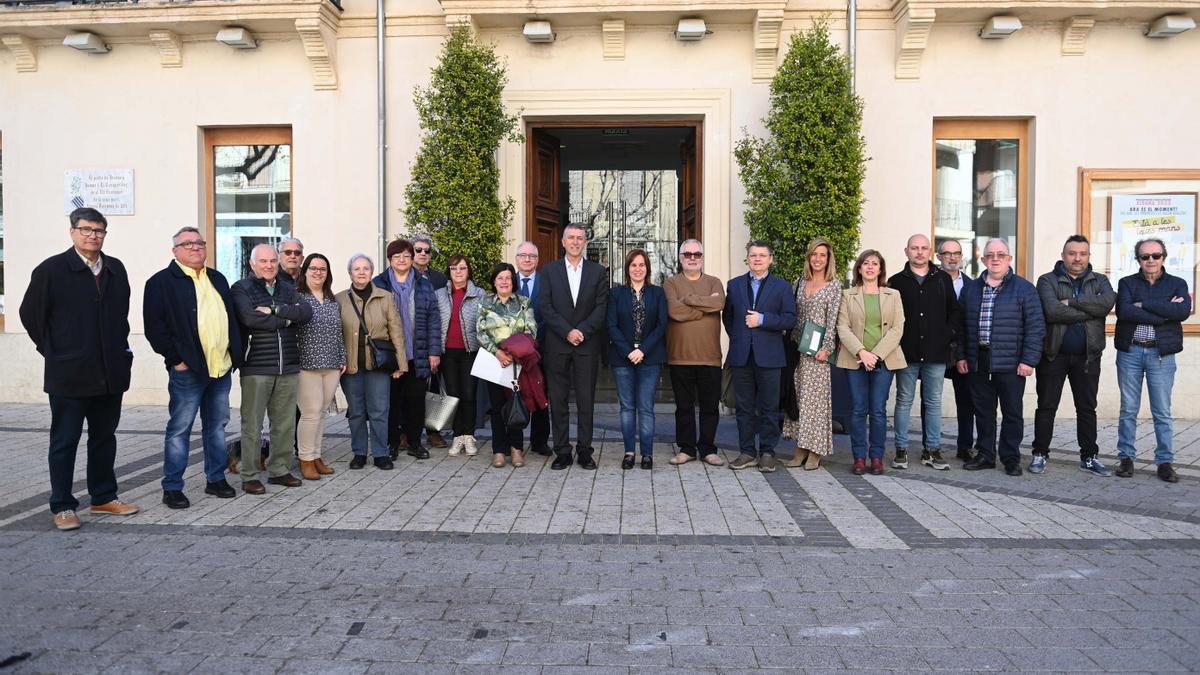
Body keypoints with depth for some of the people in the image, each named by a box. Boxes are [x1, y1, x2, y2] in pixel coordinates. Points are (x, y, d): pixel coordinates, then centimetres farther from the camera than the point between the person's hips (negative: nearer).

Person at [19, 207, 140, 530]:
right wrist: (53, 352, 1)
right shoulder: (51, 269, -5)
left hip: (111, 372, 5)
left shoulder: (116, 269, 8)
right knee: (64, 441, 4)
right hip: (69, 374, -5)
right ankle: (63, 506, 13)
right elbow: (30, 314, 0)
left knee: (105, 437, 13)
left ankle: (104, 498, 24)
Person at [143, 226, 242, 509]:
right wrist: (176, 359, -13)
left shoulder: (217, 279, 16)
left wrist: (234, 355, 10)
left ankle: (216, 479, 25)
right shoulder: (161, 282, -4)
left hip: (222, 367, 6)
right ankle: (172, 488, 9)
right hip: (188, 370, -6)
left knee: (217, 426, 14)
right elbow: (154, 327, -9)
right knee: (179, 430, 0)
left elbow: (232, 318, 19)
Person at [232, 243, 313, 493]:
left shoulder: (288, 290, 15)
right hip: (256, 367, -5)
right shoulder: (241, 289, 0)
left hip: (288, 367, 5)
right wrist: (286, 319, -7)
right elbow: (250, 318, -18)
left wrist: (274, 309, -13)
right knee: (252, 425, 0)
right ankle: (249, 476, 9)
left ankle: (280, 470, 21)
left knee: (285, 423, 9)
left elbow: (306, 313, -2)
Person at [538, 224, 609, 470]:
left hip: (587, 345, 0)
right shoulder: (550, 270, 7)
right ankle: (562, 452, 10)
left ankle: (584, 451, 11)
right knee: (558, 400, 2)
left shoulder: (598, 272, 8)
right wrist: (567, 332, -11)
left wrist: (582, 331, -12)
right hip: (557, 345, 0)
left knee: (586, 401, 3)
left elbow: (601, 308, 0)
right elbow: (545, 307, -1)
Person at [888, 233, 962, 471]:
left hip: (936, 353, 1)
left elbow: (955, 311, 10)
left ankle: (932, 450, 14)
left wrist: (950, 335, -3)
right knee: (904, 401, 5)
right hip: (907, 352, -1)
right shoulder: (896, 281, 4)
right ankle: (901, 450, 11)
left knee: (933, 403, 7)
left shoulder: (943, 279, 8)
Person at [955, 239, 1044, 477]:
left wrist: (1029, 359, -11)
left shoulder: (1024, 289, 0)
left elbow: (1036, 327, -5)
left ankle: (1011, 459, 14)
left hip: (1010, 363, -4)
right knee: (983, 411, 10)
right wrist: (961, 355, 8)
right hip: (978, 361, 4)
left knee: (1012, 412, 4)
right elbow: (961, 325, 15)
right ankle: (985, 455, 20)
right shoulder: (971, 289, 13)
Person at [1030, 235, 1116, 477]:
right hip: (1054, 354, -2)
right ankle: (1040, 454, 15)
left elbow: (1107, 303, -15)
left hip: (1087, 355, 3)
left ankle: (1089, 457, 21)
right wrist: (1090, 311, -14)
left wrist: (1071, 301, -17)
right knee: (1046, 407, 5)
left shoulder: (1099, 281, 8)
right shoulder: (1047, 281, -1)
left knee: (1087, 408, 11)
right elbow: (1052, 311, -19)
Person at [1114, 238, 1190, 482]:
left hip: (1161, 354, 0)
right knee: (1128, 410, 6)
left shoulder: (1177, 284, 7)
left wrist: (1144, 304, -14)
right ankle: (1126, 458, 15)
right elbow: (1124, 311, -13)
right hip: (1130, 352, 0)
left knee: (1163, 412, 4)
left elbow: (1183, 311, -13)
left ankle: (1165, 461, 13)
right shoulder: (1127, 283, 6)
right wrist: (1164, 313, -16)